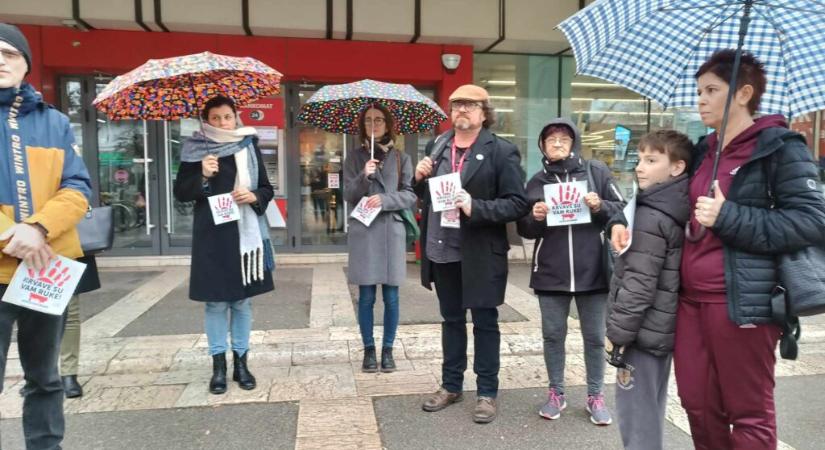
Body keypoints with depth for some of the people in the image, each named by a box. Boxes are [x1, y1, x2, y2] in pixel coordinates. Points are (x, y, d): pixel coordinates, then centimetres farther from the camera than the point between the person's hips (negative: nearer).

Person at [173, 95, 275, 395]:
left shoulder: (249, 147, 5)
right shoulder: (195, 151, 1)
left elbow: (267, 189, 8)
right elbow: (180, 192, 0)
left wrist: (254, 196, -12)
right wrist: (202, 176, -16)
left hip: (245, 234, 1)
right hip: (211, 236, -1)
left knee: (242, 300, 8)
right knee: (216, 301, 4)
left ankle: (240, 362, 20)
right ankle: (218, 365, 17)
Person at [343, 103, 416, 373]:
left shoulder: (401, 158, 5)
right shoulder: (355, 158, 6)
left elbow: (410, 196, 0)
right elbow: (349, 195, -1)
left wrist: (384, 199, -15)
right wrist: (364, 176, -18)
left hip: (391, 232, 0)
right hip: (363, 233, 0)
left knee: (391, 296, 5)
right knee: (366, 296, 5)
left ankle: (387, 349, 19)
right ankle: (369, 350, 19)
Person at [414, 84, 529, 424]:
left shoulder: (501, 151, -9)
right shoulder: (436, 146, 8)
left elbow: (518, 204, -14)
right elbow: (425, 194, 18)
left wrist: (476, 207, -25)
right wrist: (420, 178, -3)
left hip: (480, 254, -5)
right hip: (442, 251, 6)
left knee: (484, 322, 9)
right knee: (451, 319, 18)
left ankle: (487, 393, 24)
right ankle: (451, 386, 34)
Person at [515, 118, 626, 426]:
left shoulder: (596, 172, 1)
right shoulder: (537, 181, 6)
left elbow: (622, 210, 3)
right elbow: (525, 230, 7)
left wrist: (600, 207, -16)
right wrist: (535, 218, -13)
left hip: (592, 270, -1)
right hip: (550, 273, 1)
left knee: (595, 337, 9)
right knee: (553, 335, 10)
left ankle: (596, 396, 25)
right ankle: (556, 393, 25)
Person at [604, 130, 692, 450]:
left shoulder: (650, 216, -19)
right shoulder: (679, 211, 8)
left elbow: (638, 285, -22)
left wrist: (617, 333, -15)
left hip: (643, 330, -10)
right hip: (663, 327, 10)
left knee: (635, 413, 0)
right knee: (652, 409, 21)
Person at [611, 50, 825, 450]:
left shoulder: (779, 146, -7)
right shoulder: (703, 151, 14)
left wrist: (730, 218, -20)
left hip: (742, 302, -7)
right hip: (691, 298, 7)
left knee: (748, 412, 8)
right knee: (697, 403, 15)